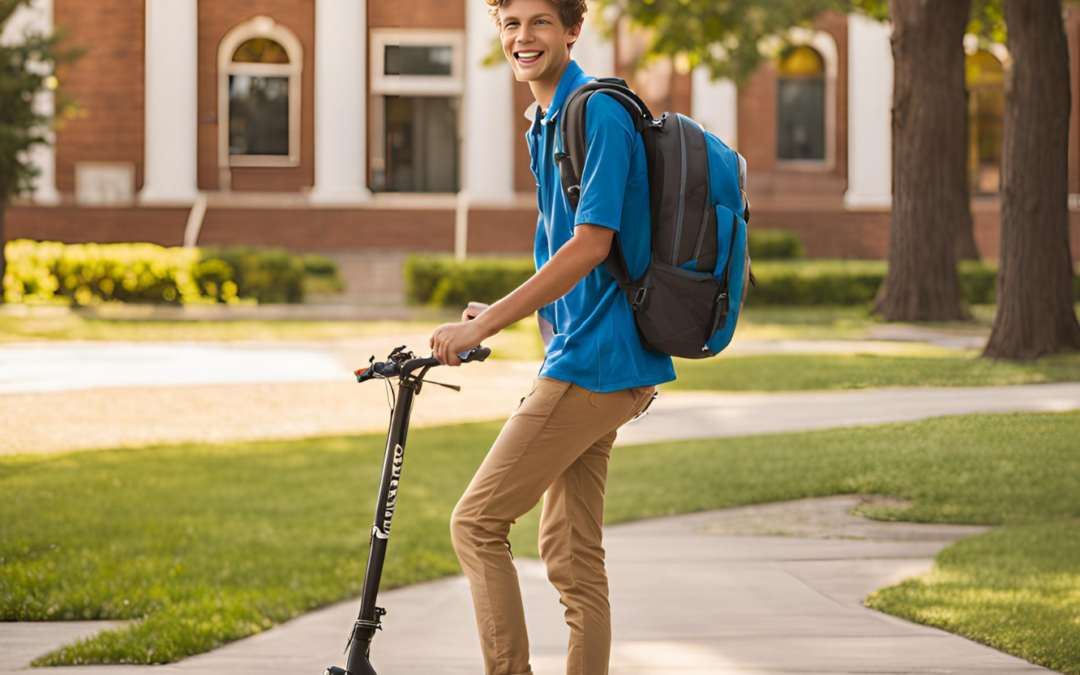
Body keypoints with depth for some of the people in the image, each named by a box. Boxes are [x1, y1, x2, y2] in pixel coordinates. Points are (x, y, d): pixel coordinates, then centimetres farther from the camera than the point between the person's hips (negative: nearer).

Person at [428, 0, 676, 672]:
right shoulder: (548, 123, 17)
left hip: (593, 362, -10)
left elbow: (591, 245, -22)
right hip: (602, 365, 10)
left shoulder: (598, 113, -14)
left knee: (477, 524, -8)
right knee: (573, 555, 9)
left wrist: (485, 326, -19)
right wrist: (501, 315, 18)